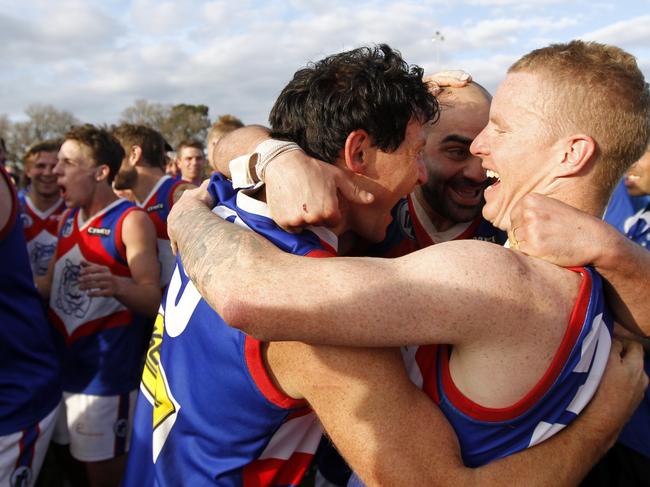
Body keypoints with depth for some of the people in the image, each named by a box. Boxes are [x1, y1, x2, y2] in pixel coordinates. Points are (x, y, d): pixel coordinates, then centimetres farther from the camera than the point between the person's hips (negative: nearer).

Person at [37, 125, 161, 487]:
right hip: (60, 362, 7)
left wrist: (116, 286, -38)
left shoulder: (132, 220, -14)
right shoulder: (68, 218, 10)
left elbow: (153, 299, -20)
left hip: (106, 372, -7)